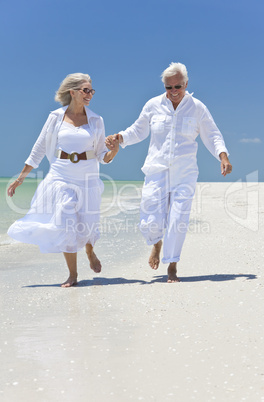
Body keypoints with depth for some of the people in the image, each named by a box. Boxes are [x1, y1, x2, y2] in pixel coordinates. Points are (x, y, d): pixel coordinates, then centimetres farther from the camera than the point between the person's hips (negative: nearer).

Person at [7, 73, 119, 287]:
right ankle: (73, 274, 13)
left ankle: (90, 251, 37)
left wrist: (114, 150, -17)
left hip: (87, 178, 1)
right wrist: (20, 178, 7)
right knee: (66, 224, -4)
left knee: (87, 226, 0)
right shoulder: (56, 117, 0)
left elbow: (102, 156, 5)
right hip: (61, 176, -1)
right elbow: (39, 149, 6)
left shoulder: (96, 120, 3)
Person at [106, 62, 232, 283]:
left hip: (184, 174, 0)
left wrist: (223, 155, -12)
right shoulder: (153, 105, 2)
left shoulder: (197, 108, 1)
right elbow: (138, 131, 12)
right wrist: (120, 138, -6)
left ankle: (172, 267, 12)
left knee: (178, 221, -4)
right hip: (157, 171, 1)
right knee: (152, 222, -5)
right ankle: (157, 243, 32)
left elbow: (212, 136, 5)